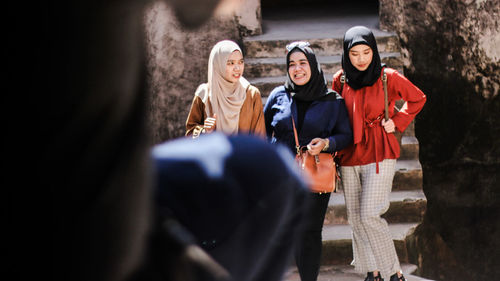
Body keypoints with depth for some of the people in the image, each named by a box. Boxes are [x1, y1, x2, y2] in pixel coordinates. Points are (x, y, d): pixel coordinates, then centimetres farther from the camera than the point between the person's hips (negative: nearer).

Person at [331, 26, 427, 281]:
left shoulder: (388, 78, -6)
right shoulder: (340, 81, 3)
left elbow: (417, 99, 9)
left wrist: (397, 121, -1)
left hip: (380, 155, -4)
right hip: (349, 157, 4)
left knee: (369, 216, -13)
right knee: (355, 218, 5)